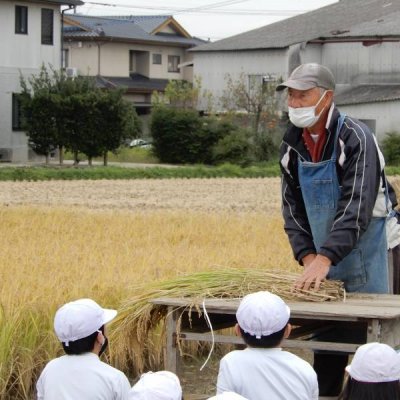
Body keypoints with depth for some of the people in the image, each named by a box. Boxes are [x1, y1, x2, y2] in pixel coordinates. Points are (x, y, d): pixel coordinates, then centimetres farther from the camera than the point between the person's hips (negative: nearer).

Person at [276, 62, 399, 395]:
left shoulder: (355, 139, -20)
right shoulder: (292, 146, 1)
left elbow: (356, 207, -27)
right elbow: (292, 207, 4)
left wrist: (325, 258, -34)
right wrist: (307, 256, -9)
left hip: (363, 252, -6)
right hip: (323, 258, 6)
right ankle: (323, 394, 22)